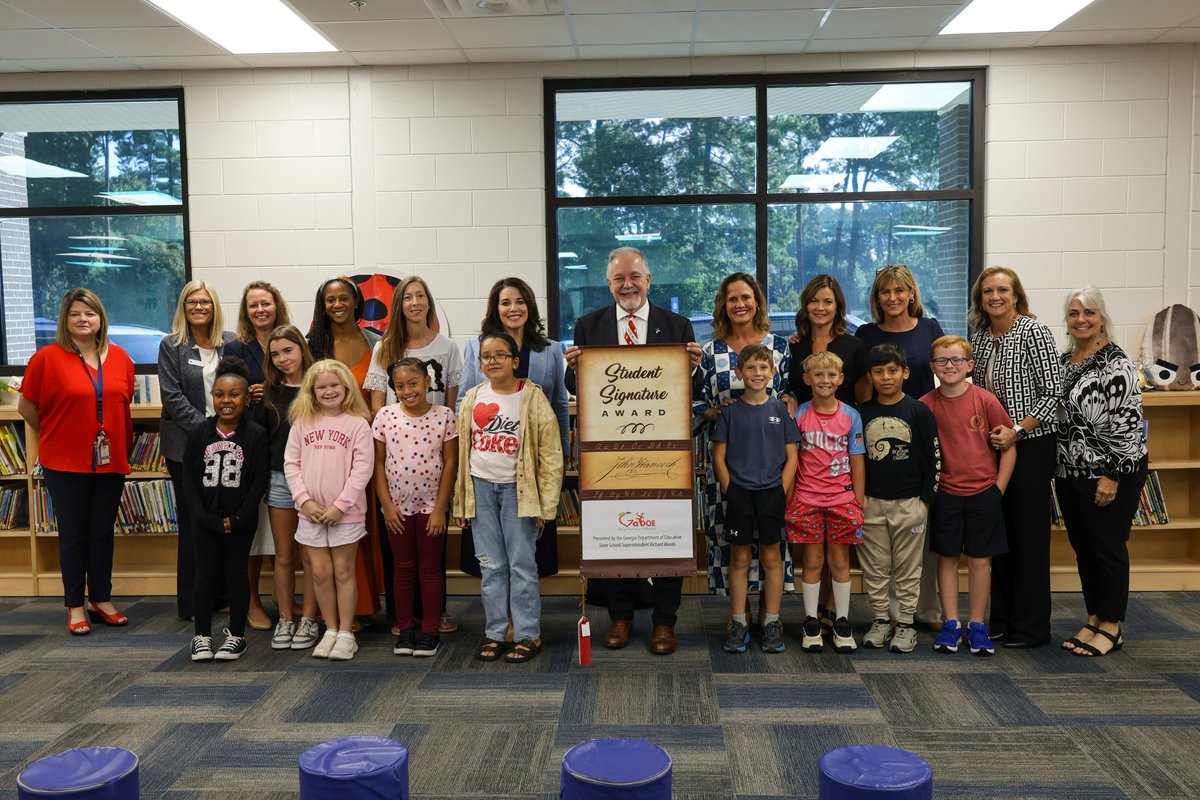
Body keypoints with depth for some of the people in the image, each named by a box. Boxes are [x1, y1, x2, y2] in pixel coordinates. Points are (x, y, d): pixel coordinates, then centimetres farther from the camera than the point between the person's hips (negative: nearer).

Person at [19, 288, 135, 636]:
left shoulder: (120, 358, 3)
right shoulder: (47, 357, -8)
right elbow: (26, 406, 0)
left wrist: (123, 444, 10)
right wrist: (53, 437, 6)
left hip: (111, 461, 3)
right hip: (65, 463, -3)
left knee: (103, 532, 12)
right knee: (73, 534, 7)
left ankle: (101, 600, 25)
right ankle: (75, 607, 18)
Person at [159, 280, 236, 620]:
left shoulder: (231, 343, 7)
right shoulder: (171, 346, 1)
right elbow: (173, 397, -6)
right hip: (186, 446, -2)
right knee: (193, 522, 2)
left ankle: (221, 595, 17)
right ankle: (192, 603, 11)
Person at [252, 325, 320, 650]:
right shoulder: (270, 393, 8)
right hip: (279, 478, 3)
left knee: (310, 554, 5)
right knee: (284, 555, 9)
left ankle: (308, 620, 14)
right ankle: (285, 620, 19)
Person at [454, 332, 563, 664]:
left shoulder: (532, 397, -6)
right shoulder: (473, 398, 7)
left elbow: (550, 454, -6)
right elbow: (462, 451, 11)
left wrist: (546, 501, -10)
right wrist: (460, 500, 9)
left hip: (517, 488, -4)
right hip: (481, 487, 4)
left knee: (521, 563, 0)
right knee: (491, 564, 10)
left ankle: (528, 635, 11)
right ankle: (494, 633, 19)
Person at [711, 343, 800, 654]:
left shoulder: (780, 409, 2)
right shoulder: (730, 411, 2)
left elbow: (791, 456, 3)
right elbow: (719, 456, 4)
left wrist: (782, 492, -5)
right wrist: (730, 490, -5)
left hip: (771, 491, 0)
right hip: (739, 491, 0)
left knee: (771, 557, 6)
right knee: (739, 559, 6)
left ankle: (772, 622, 17)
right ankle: (738, 623, 15)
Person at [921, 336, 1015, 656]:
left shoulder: (985, 401, -7)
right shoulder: (925, 405, -4)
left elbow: (1008, 446, -1)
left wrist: (998, 488, -3)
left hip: (983, 492, -1)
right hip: (945, 493, 1)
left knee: (980, 559, 5)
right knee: (947, 557, 7)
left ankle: (976, 624, 18)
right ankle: (951, 623, 19)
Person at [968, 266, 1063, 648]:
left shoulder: (1034, 332, -9)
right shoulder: (979, 336, 9)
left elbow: (1053, 392, -11)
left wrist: (1017, 430, -18)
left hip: (1030, 445, -6)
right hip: (992, 445, 6)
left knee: (1029, 533, -1)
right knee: (998, 531, 10)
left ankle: (1031, 627, 9)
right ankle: (1001, 618, 21)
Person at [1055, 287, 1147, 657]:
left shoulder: (1116, 364, -13)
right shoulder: (1064, 360, 11)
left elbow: (1127, 423, -18)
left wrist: (1112, 475, -19)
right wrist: (1058, 467, 15)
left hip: (1109, 474, -7)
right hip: (1070, 473, 8)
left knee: (1108, 547, 2)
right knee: (1082, 546, 14)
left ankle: (1111, 627, 15)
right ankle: (1093, 619, 26)